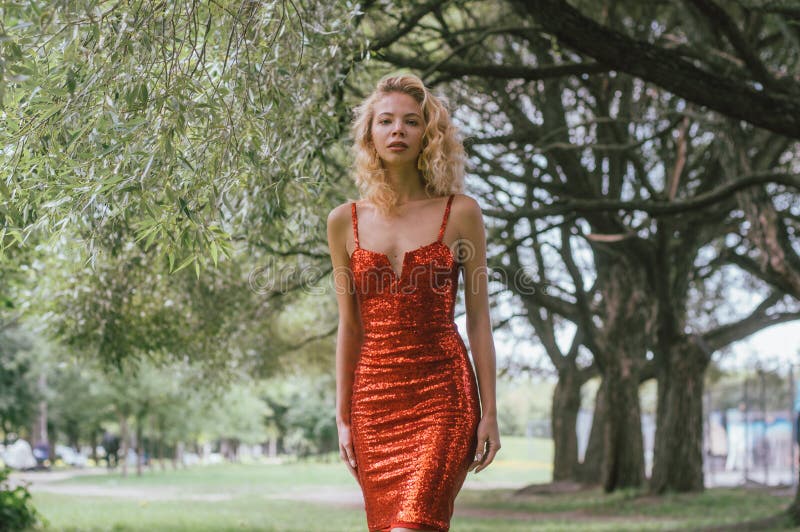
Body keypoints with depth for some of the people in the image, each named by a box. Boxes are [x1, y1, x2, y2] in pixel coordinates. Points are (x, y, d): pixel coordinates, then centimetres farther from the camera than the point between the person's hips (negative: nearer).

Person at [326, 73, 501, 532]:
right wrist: (343, 417, 9)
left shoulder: (460, 213, 1)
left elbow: (479, 319, 2)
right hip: (375, 396, 3)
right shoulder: (345, 222, 7)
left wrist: (490, 412, -1)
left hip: (443, 393, -3)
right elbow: (349, 328, 11)